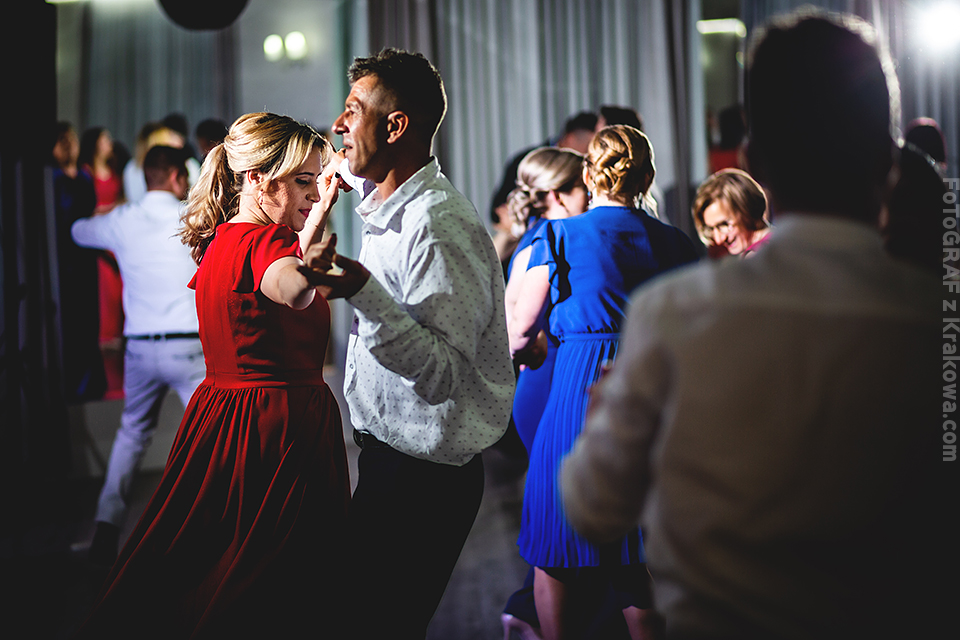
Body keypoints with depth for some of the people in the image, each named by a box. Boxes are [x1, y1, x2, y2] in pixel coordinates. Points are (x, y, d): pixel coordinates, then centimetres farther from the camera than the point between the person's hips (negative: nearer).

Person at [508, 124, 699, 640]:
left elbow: (520, 333, -1)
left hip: (580, 391, -4)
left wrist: (527, 353, 20)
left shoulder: (559, 237, -3)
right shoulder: (673, 243, 7)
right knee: (636, 561, 15)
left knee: (553, 558, 11)